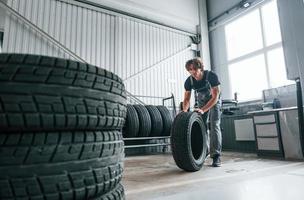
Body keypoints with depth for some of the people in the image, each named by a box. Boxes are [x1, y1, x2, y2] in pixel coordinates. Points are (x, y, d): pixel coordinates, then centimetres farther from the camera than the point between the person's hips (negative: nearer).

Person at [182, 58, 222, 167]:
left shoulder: (211, 76, -31)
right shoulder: (189, 81, -20)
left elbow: (215, 97, -31)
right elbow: (186, 99, -10)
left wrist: (203, 110, -42)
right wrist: (184, 111, -30)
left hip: (214, 102, -3)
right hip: (200, 102, 4)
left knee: (214, 125, -15)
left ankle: (216, 155, -12)